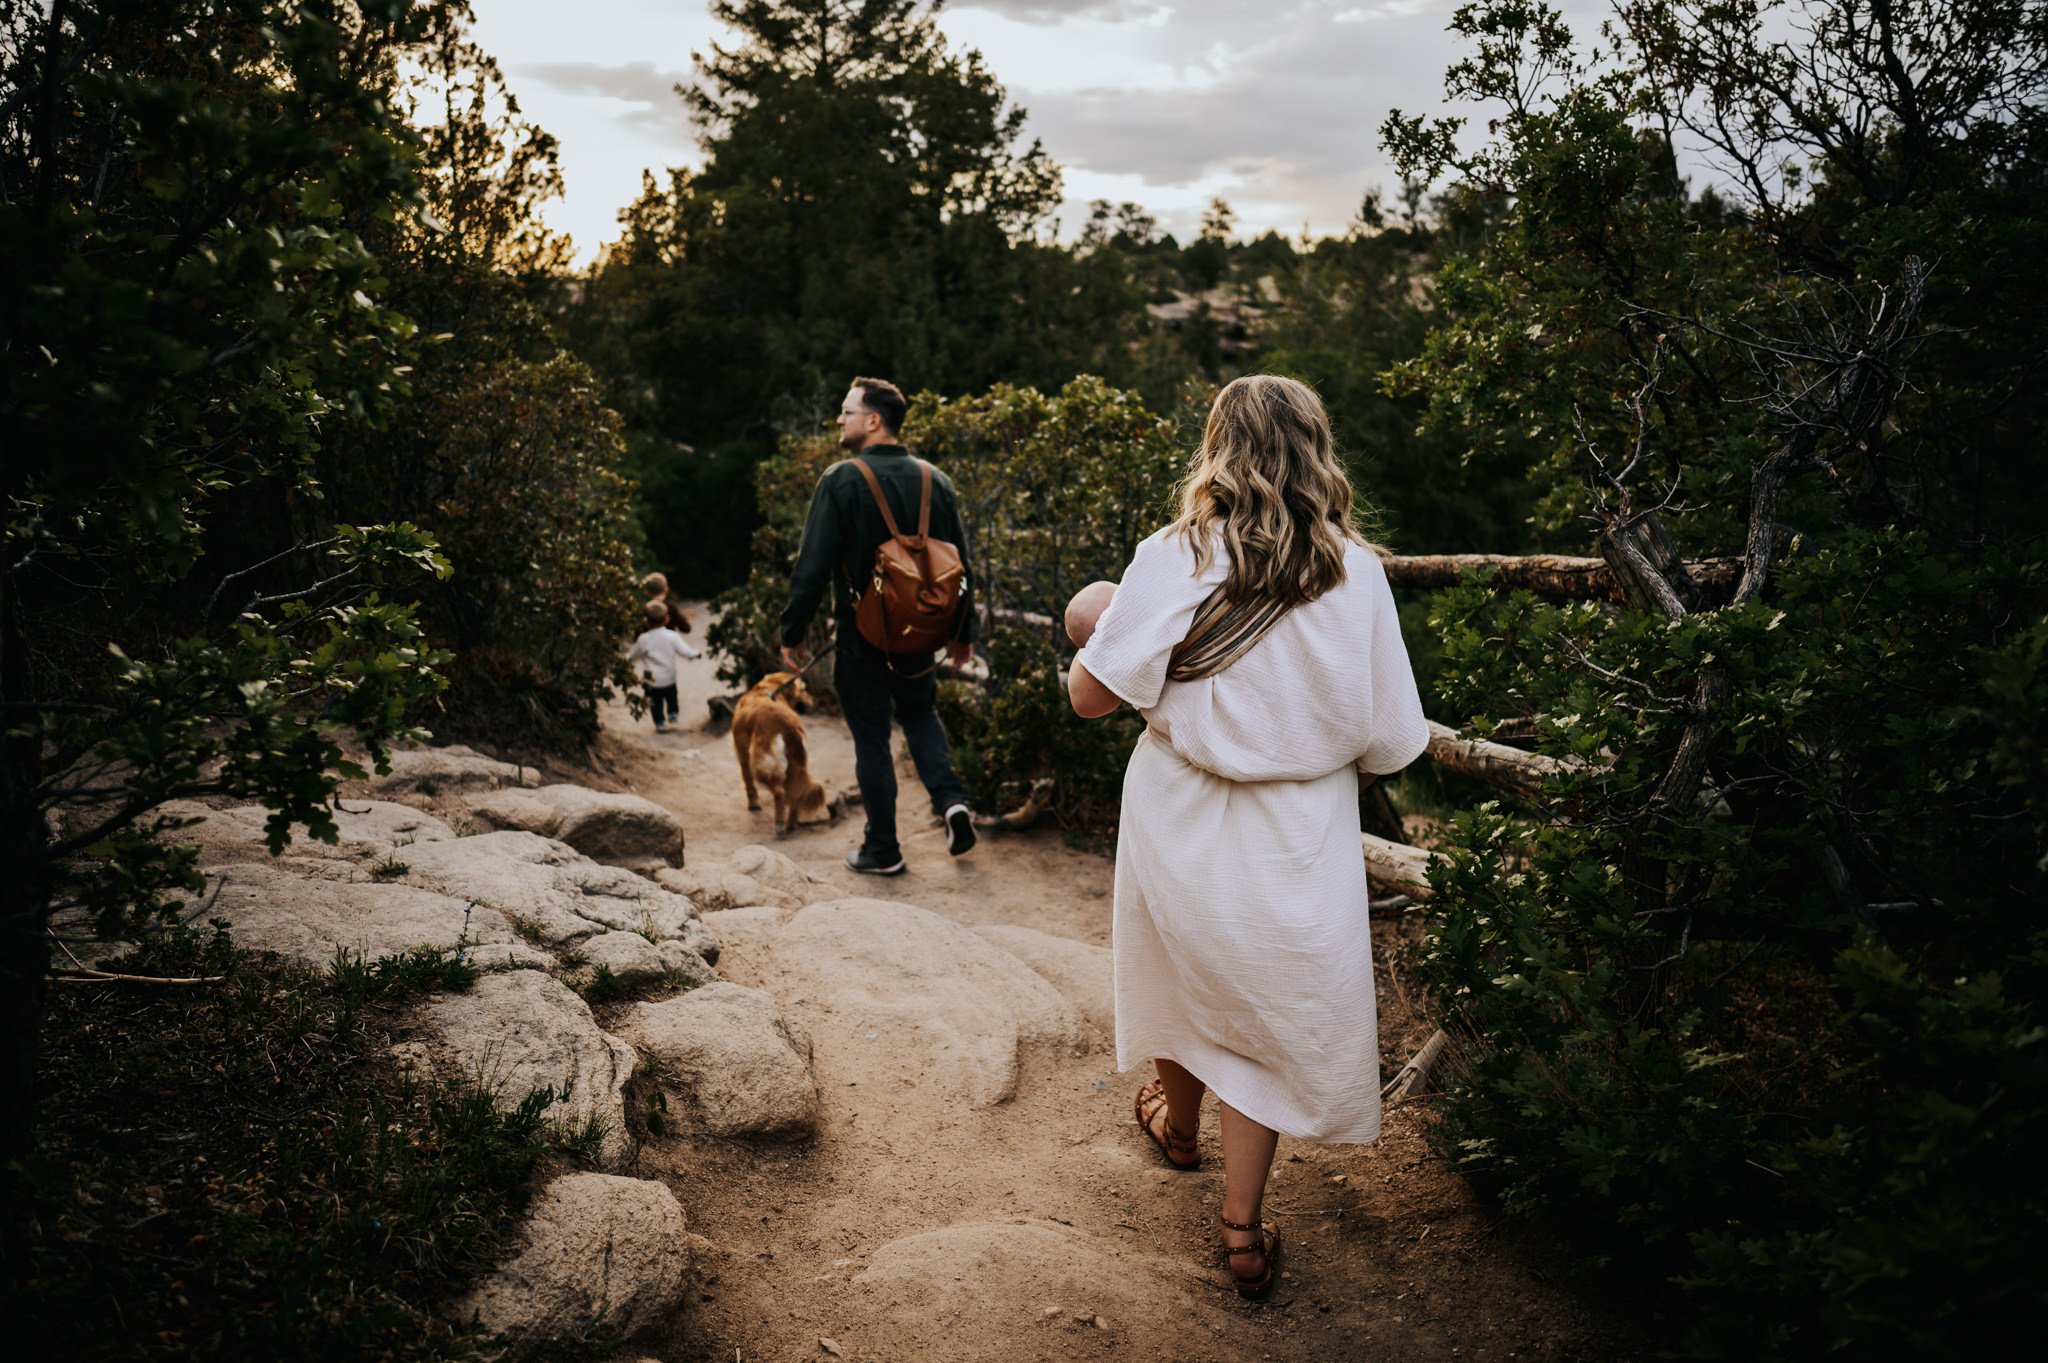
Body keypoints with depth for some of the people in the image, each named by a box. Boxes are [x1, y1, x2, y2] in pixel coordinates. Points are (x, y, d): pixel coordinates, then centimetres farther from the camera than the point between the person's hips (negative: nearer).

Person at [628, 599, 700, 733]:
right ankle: (672, 714, 36)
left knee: (655, 702, 14)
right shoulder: (672, 636, -15)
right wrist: (696, 653, 8)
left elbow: (634, 655, -5)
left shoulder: (644, 639, -18)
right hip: (669, 677, 2)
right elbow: (684, 651, -12)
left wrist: (627, 659, 18)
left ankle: (660, 723, 19)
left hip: (652, 679, -2)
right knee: (671, 696, 29)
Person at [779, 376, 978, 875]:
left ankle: (882, 849, 15)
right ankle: (951, 798, 4)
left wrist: (793, 632, -6)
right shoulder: (936, 481, 2)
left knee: (871, 737, 7)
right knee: (919, 712, 26)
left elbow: (813, 566, -16)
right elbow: (961, 561, 7)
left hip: (862, 633, -4)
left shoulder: (841, 480, -14)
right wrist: (963, 632, 16)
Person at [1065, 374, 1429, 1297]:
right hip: (1297, 840, 0)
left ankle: (1178, 1124, 51)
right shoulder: (1355, 573, -11)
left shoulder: (1174, 558, -15)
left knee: (1187, 970, 25)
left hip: (1181, 816, 0)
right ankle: (1242, 1229, 23)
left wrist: (1091, 636, 5)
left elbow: (1090, 695, -16)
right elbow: (1389, 743, -9)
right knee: (1273, 1008, 16)